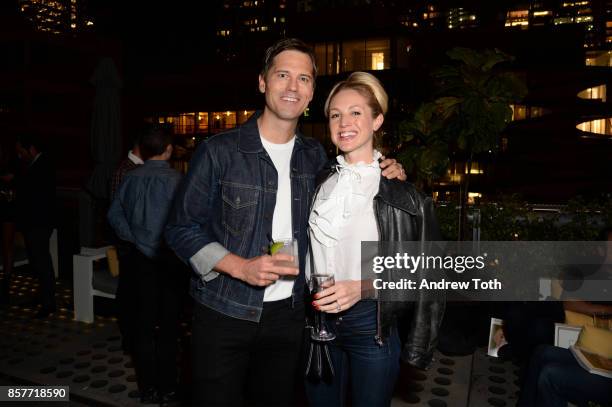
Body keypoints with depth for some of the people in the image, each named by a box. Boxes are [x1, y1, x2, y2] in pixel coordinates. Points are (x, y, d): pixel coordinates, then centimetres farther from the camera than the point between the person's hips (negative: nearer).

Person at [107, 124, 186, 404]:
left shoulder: (131, 178, -1)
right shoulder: (174, 179, -16)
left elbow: (114, 215, 5)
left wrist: (134, 236, 6)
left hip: (143, 257, 4)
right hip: (170, 259, -4)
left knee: (144, 323, 14)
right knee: (168, 324, 9)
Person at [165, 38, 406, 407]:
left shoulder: (315, 157, 3)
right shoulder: (219, 151, -9)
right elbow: (182, 228, -7)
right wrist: (240, 267, -21)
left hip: (287, 314, 4)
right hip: (224, 313, -3)